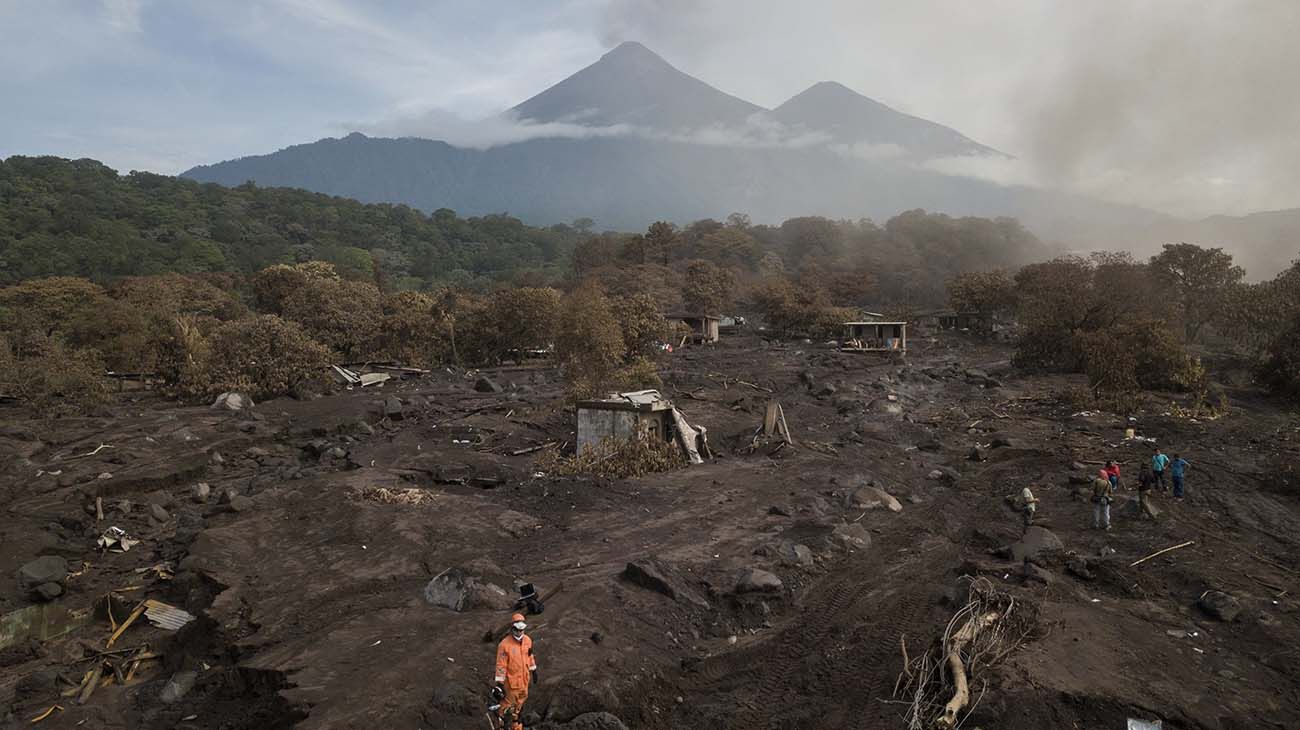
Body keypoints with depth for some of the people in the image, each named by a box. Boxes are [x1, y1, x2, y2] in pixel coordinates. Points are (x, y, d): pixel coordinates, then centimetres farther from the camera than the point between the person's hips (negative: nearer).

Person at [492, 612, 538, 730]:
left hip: (524, 679, 6)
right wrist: (499, 684, -18)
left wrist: (533, 670, 17)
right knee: (508, 703, 11)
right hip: (511, 681, -6)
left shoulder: (527, 640, -6)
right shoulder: (504, 644, -25)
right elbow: (501, 665, -21)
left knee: (519, 703, 25)